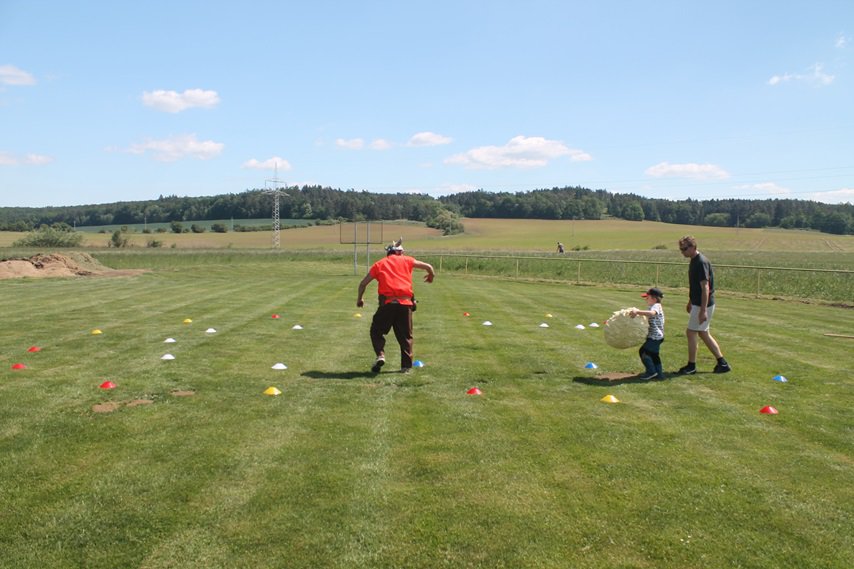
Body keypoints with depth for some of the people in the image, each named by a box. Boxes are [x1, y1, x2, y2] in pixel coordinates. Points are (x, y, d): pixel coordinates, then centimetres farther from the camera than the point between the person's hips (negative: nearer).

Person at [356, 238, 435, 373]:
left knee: (376, 331, 15)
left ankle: (380, 355, -6)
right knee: (405, 336, 12)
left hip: (387, 303, -1)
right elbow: (428, 267, 20)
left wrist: (359, 299, 31)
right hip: (405, 303, 1)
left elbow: (363, 283, 15)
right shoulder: (406, 260, 16)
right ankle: (407, 366, 10)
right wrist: (431, 276, 42)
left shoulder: (379, 264, 16)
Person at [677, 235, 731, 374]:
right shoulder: (694, 260, 10)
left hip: (703, 305, -10)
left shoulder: (701, 262, -21)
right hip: (697, 303, 10)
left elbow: (705, 288, -24)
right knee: (703, 333, 14)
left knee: (691, 332, -3)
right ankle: (722, 363, 20)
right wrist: (690, 302, 27)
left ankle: (691, 366, 8)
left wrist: (703, 310, -26)